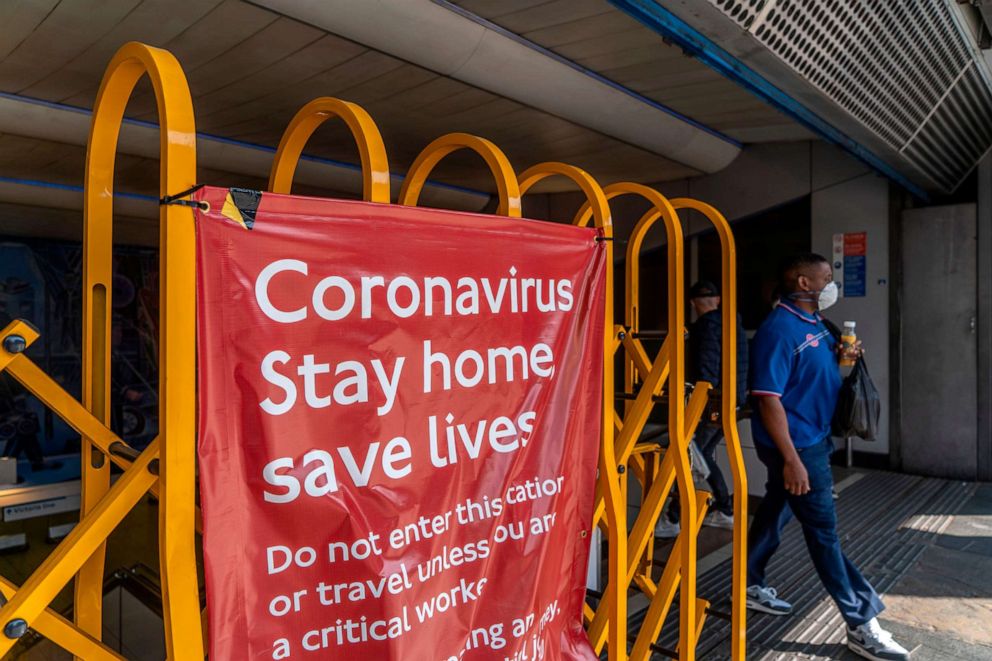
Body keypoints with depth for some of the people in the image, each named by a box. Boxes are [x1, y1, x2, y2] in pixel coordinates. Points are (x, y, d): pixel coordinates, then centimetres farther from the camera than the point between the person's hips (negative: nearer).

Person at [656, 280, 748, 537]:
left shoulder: (707, 324, -12)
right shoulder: (734, 324, 16)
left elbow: (706, 366, -20)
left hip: (715, 401, -9)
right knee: (702, 455, 17)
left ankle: (672, 519, -1)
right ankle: (725, 511, 22)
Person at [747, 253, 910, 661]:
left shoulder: (814, 321, 8)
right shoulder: (779, 329, -21)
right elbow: (768, 398, -24)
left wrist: (840, 355, -1)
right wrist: (791, 459, -26)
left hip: (814, 439, 9)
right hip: (795, 445, -9)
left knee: (776, 511, 18)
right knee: (824, 530, 0)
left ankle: (750, 585, 34)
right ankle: (861, 625, 12)